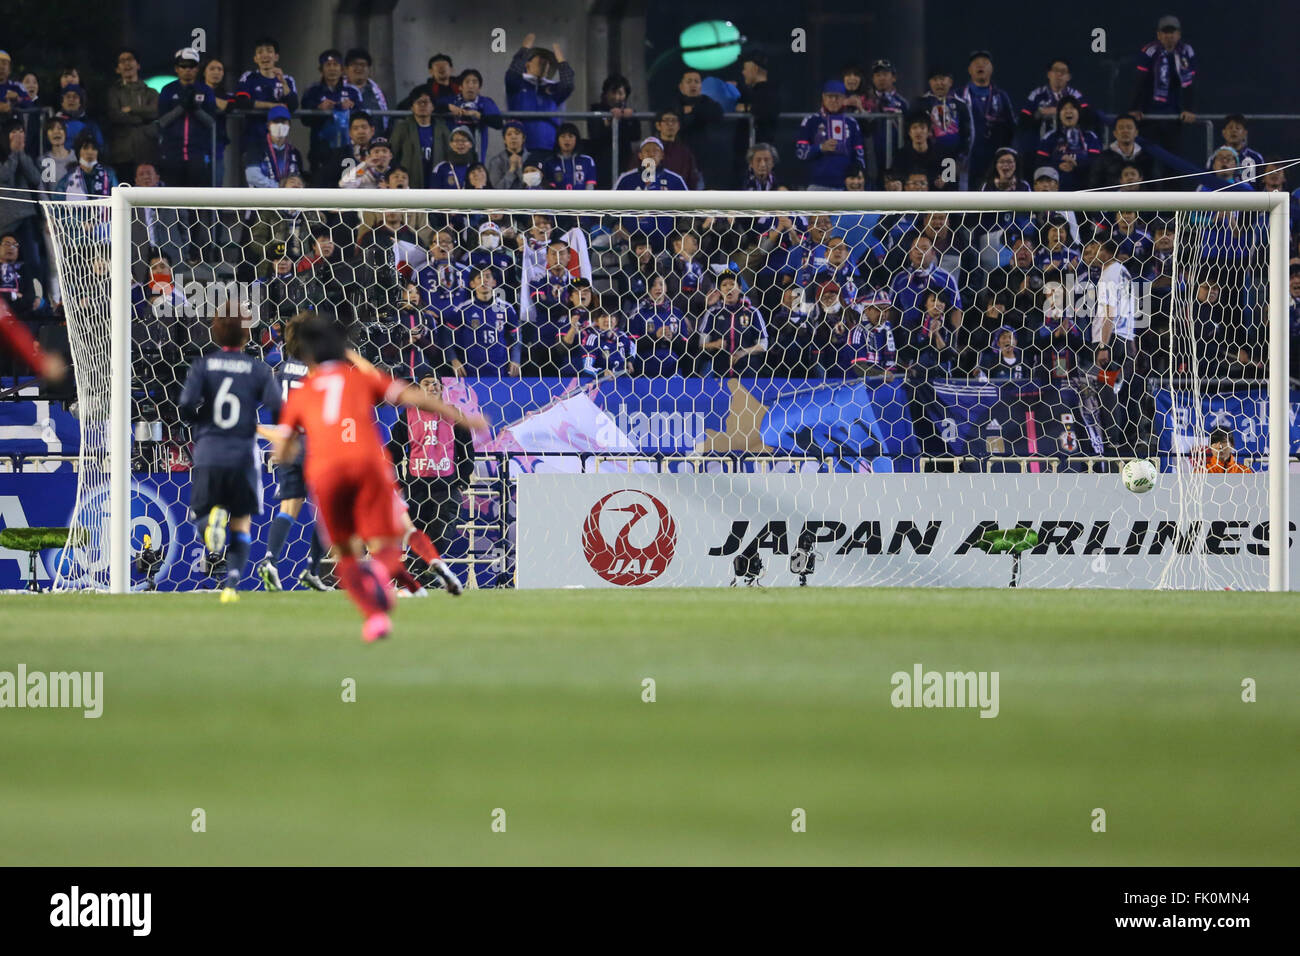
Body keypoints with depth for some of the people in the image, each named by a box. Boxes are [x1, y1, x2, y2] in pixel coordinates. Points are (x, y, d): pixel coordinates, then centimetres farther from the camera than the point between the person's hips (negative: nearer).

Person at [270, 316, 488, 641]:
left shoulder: (299, 393, 26)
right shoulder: (362, 378, 24)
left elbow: (281, 453, 26)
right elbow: (414, 397, 14)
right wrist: (462, 418, 15)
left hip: (323, 469, 1)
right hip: (368, 460, -1)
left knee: (346, 554, 14)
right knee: (385, 548, 0)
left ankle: (374, 615, -8)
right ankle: (381, 570, -37)